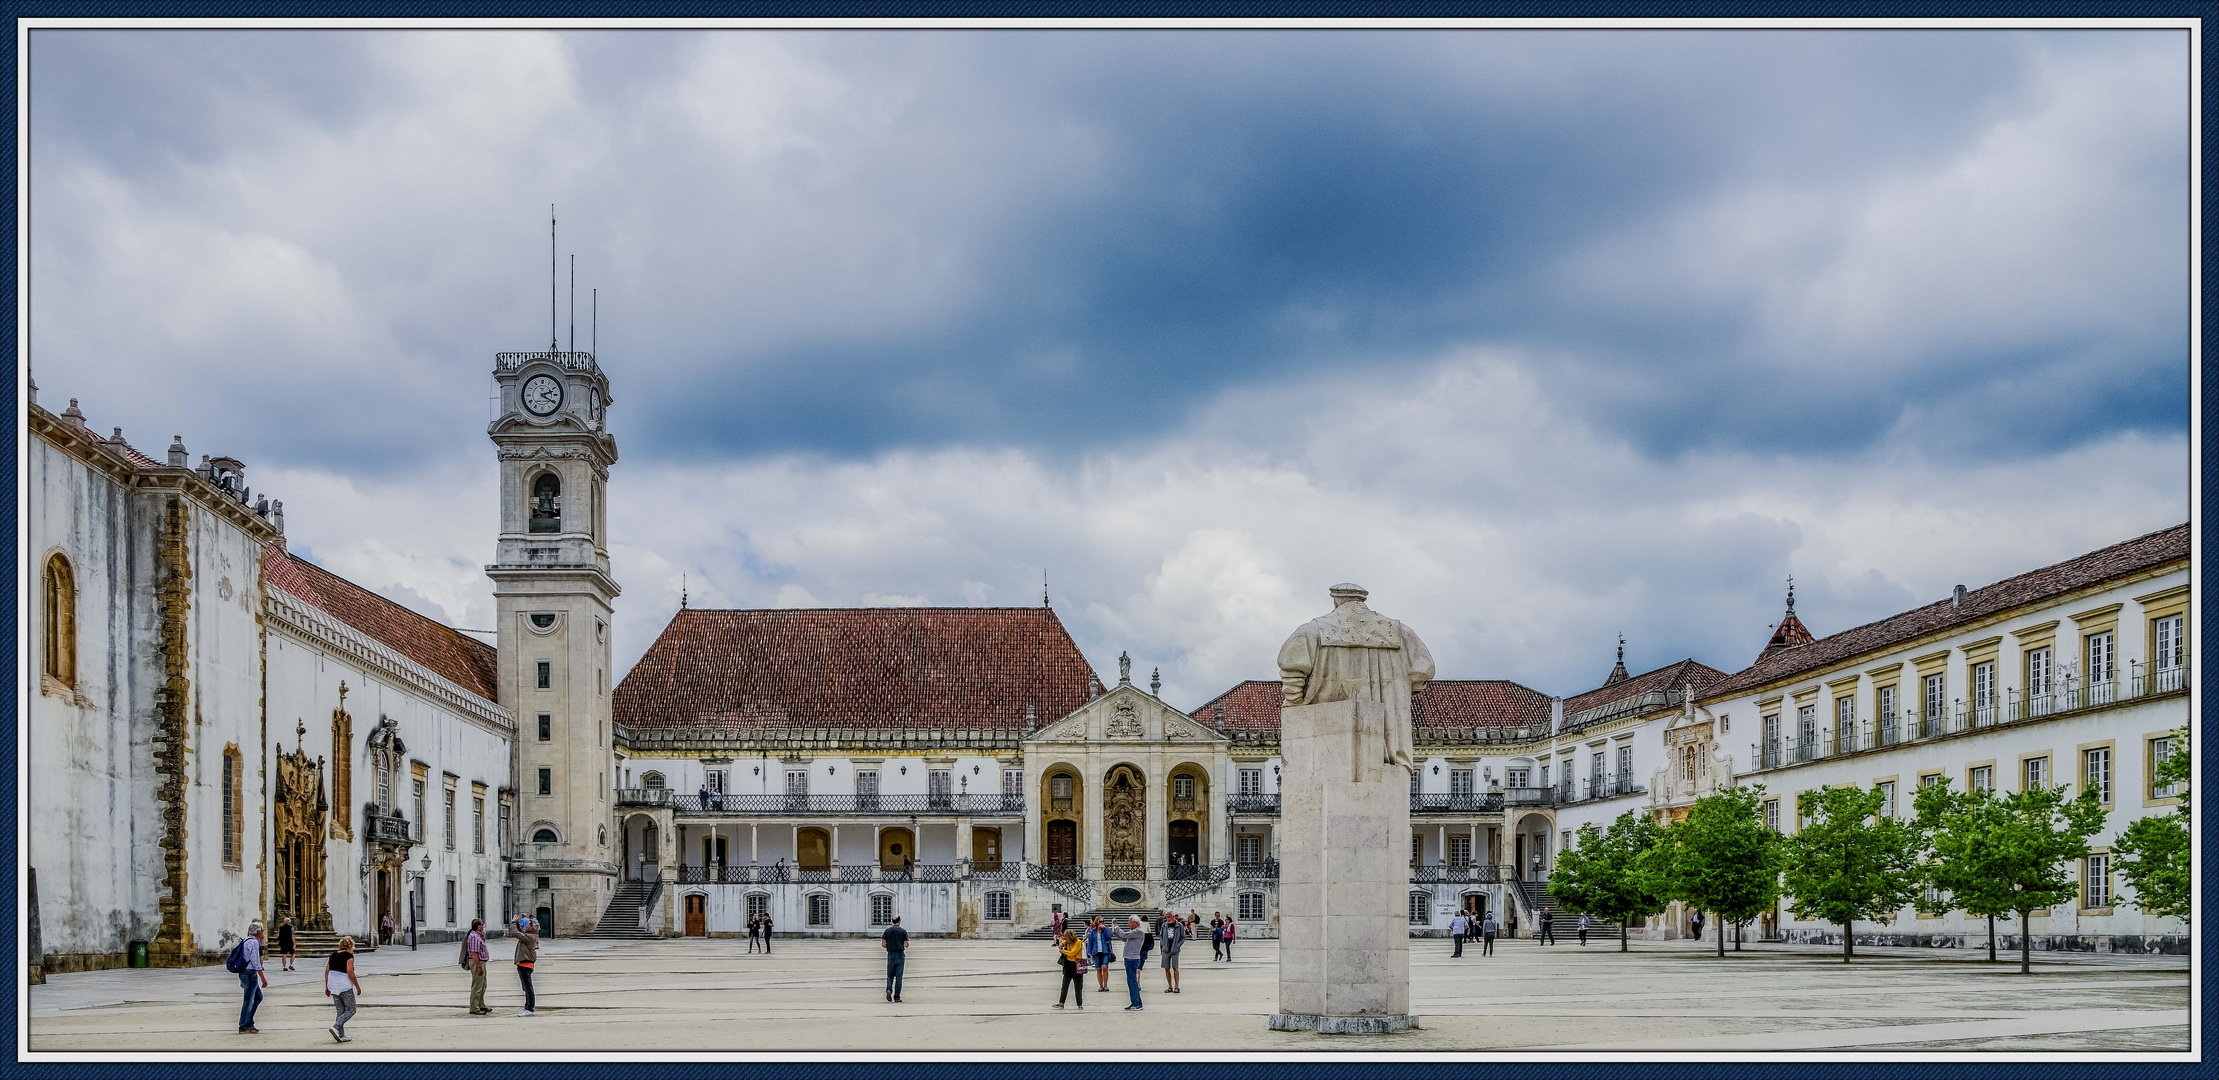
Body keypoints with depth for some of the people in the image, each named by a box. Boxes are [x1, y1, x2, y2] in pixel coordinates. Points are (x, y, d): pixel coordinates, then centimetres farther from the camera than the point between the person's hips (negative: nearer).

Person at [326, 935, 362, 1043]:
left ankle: (341, 1036, 8)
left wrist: (327, 987, 17)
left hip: (333, 986, 7)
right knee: (351, 1010, 3)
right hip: (345, 987, -7)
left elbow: (327, 971, 11)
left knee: (341, 1011, 12)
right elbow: (350, 972, -16)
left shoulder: (333, 956, 13)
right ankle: (336, 1027, -15)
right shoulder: (349, 956, -7)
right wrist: (357, 986, -8)